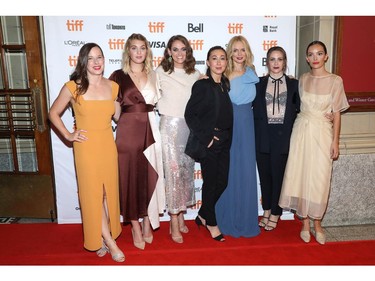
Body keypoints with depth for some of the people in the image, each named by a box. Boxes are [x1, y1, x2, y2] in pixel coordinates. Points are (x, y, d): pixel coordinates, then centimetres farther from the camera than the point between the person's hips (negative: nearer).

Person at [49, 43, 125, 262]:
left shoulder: (113, 86, 1)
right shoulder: (73, 87, -9)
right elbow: (54, 113, 4)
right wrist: (68, 135, -4)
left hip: (108, 145, 3)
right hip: (86, 147, -3)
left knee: (109, 191, 12)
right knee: (93, 193, 4)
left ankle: (103, 237, 33)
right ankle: (109, 241, 21)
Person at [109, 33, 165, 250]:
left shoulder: (153, 75, 12)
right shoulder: (119, 76, 0)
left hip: (151, 131, 3)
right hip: (128, 131, -3)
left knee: (150, 178, 7)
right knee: (131, 178, 4)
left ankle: (147, 225, 24)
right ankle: (136, 229, 19)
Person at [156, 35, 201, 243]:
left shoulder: (196, 74, 9)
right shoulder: (161, 73, -1)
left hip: (191, 126, 4)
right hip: (170, 125, -4)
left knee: (187, 171, 9)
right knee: (173, 172, -4)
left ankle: (181, 215, 25)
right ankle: (175, 223, 7)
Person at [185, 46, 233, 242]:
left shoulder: (225, 85, 9)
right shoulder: (202, 85, -9)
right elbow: (190, 115, -12)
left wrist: (227, 137, 6)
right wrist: (206, 138, -15)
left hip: (224, 142, 6)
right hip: (208, 142, -6)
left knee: (222, 182, 9)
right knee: (210, 182, 5)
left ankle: (203, 215, 31)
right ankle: (211, 223, 25)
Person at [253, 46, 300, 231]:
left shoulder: (293, 84, 7)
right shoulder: (259, 83, 7)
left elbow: (299, 110, 5)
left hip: (283, 136, -1)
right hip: (263, 136, 1)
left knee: (279, 175, 4)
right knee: (265, 174, 9)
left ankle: (275, 214, 19)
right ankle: (266, 211, 24)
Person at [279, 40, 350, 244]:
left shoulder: (335, 81, -3)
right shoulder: (303, 79, 6)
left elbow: (336, 113, -2)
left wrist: (335, 141, -4)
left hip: (322, 132, -2)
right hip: (302, 130, 3)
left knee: (319, 178, 2)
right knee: (300, 175, 3)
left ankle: (317, 223, 20)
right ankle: (305, 222, 18)